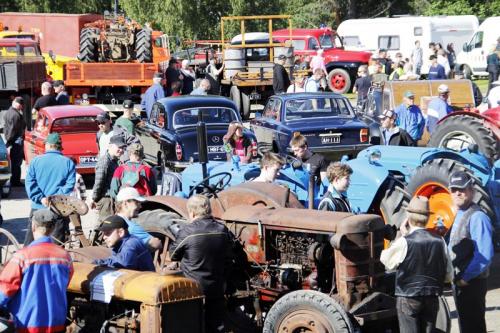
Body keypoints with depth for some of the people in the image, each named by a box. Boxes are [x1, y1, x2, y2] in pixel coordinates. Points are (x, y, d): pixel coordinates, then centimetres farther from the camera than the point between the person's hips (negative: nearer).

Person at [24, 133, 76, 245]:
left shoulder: (36, 161, 2)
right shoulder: (68, 163, 1)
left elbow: (29, 182, -6)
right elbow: (70, 184, -10)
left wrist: (41, 198, -12)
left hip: (38, 207, 1)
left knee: (30, 243, 10)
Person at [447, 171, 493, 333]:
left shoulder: (477, 217, -18)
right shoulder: (459, 216, 12)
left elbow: (484, 255, -24)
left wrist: (466, 277, -20)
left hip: (471, 282, -9)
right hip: (460, 281, 9)